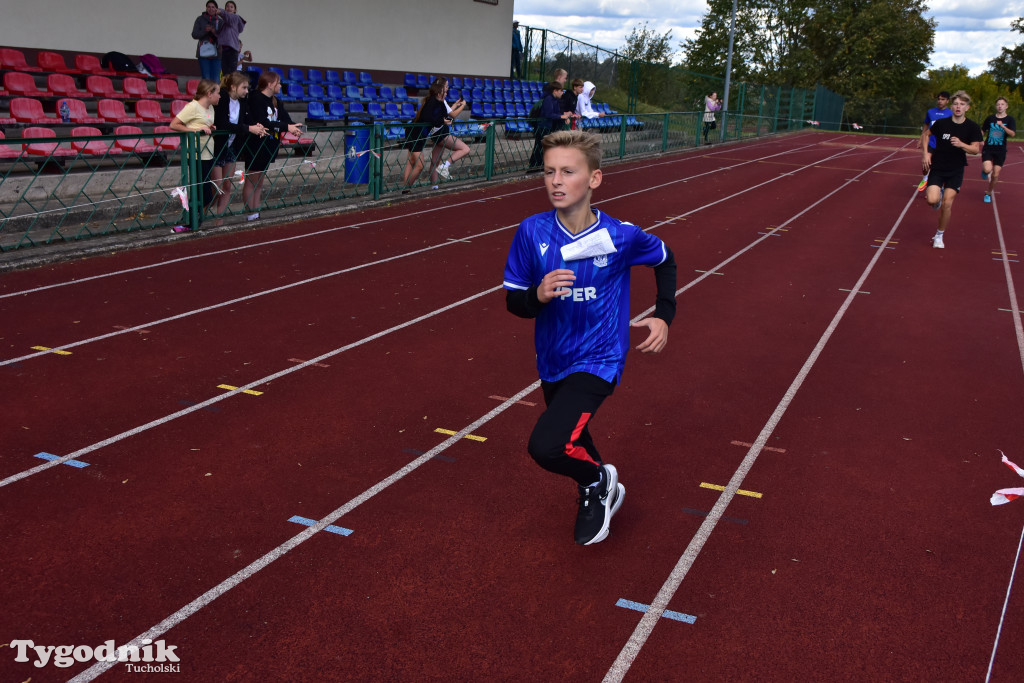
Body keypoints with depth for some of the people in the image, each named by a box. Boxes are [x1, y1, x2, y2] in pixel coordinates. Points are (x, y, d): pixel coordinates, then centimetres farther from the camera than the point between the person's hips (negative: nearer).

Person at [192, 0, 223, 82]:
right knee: (206, 79, -4)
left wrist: (215, 33, -17)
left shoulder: (220, 21, 7)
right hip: (203, 53, 0)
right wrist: (205, 30, -13)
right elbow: (194, 34, 2)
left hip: (216, 54, 0)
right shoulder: (200, 19, 8)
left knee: (216, 80, -4)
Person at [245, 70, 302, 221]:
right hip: (256, 146, -8)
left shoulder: (275, 101, 12)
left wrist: (294, 127, -17)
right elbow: (263, 122, -24)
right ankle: (250, 213, 5)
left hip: (269, 146, 8)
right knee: (251, 181, 1)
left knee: (260, 183, 13)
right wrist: (286, 127, -26)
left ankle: (256, 213, 18)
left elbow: (285, 117, 4)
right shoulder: (256, 98, -13)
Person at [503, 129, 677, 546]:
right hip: (552, 364, 4)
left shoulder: (621, 236, -15)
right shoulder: (532, 232, -13)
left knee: (546, 447, -24)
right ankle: (599, 495, 57)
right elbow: (513, 302, -7)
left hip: (598, 362, -4)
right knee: (572, 446, 25)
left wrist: (663, 315, -3)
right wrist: (539, 295, -28)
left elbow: (665, 261, 7)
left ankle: (599, 480, 9)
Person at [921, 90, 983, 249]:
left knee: (947, 203, -7)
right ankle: (937, 194, 23)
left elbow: (976, 149, -9)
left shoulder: (972, 127, -5)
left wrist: (961, 145, -29)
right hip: (937, 167, 0)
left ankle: (939, 236, 11)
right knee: (933, 200, -18)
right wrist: (926, 153, 0)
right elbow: (925, 134, 11)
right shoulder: (941, 123, -6)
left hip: (956, 170, 0)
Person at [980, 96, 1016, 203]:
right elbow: (983, 131, 16)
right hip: (988, 148, 0)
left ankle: (989, 193, 23)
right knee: (987, 169, -23)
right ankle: (985, 171, 16)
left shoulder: (1010, 119, -2)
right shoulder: (990, 118, 3)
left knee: (995, 175, 0)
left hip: (1000, 150, 0)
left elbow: (1013, 134, -16)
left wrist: (1002, 126, -28)